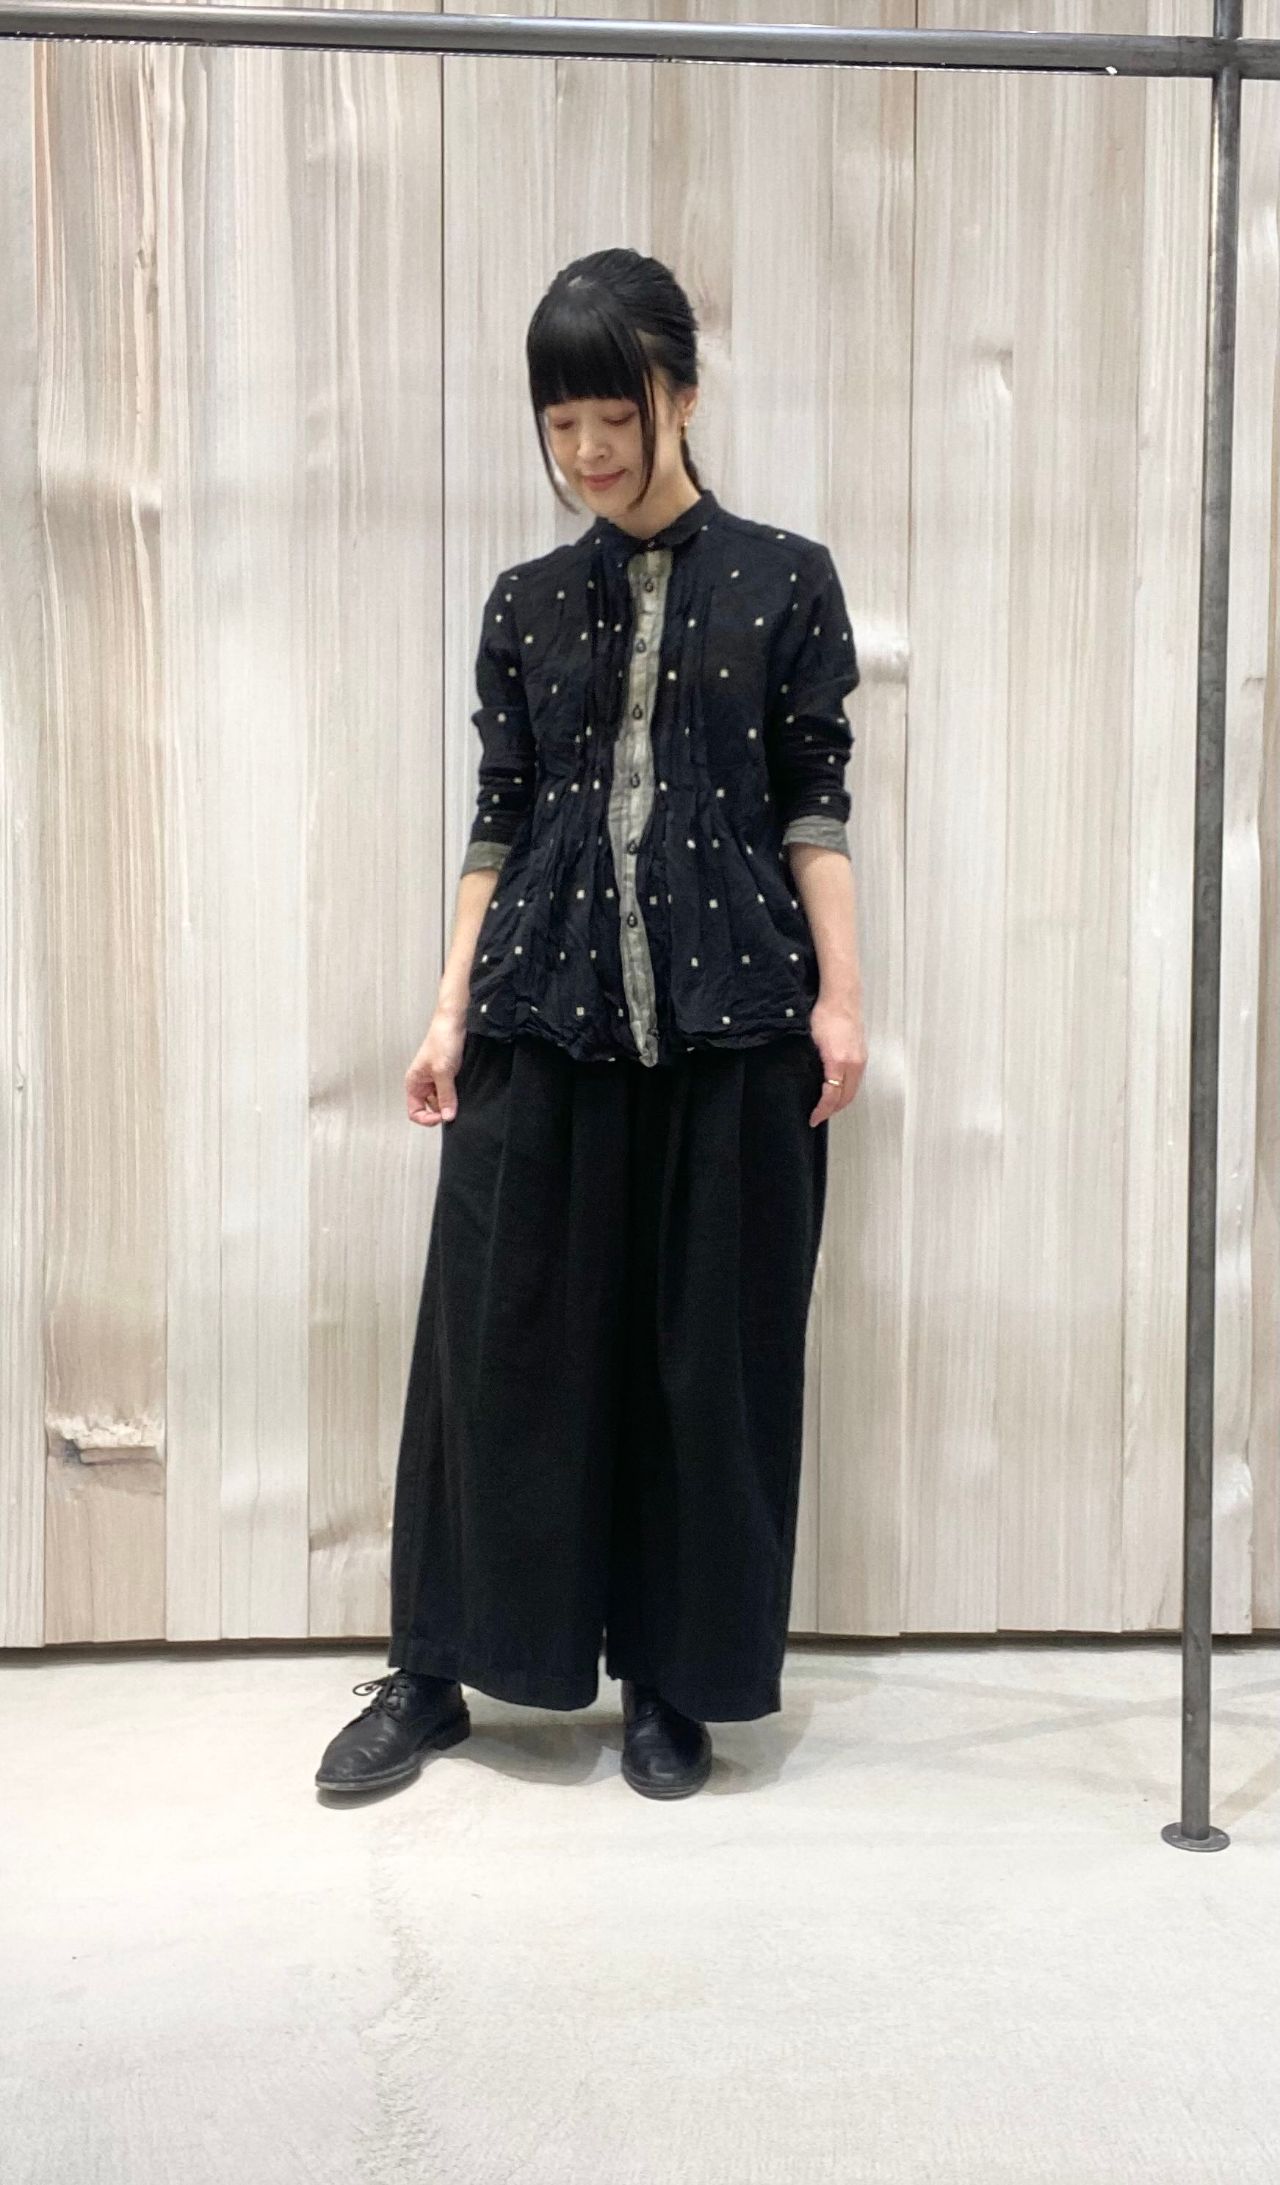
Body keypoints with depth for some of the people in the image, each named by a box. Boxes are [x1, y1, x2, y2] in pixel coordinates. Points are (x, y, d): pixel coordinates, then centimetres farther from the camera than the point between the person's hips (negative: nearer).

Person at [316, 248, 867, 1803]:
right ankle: (431, 1673, 19)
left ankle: (675, 1684, 20)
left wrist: (838, 994, -5)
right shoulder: (527, 606, 11)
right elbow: (499, 822, 10)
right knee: (496, 1334, 4)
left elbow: (814, 804, 2)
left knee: (713, 1347, 4)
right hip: (544, 1018, 2)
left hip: (731, 1020, -2)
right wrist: (452, 1009, 5)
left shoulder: (784, 580, 4)